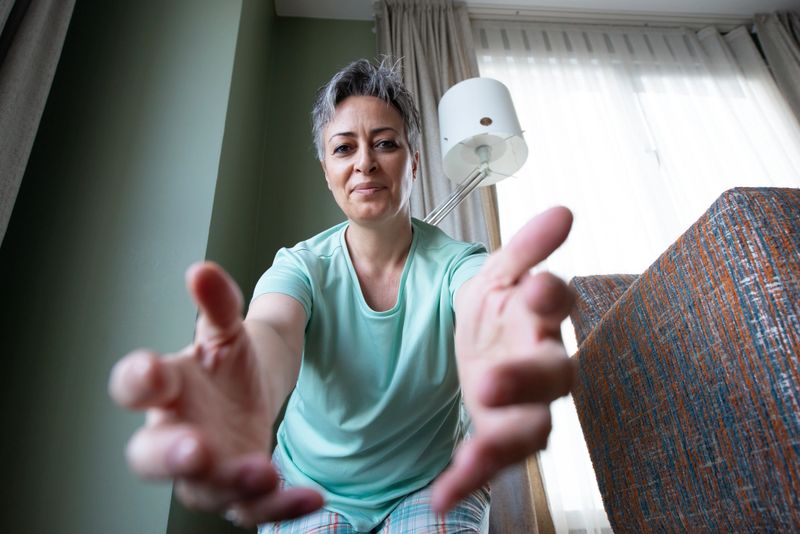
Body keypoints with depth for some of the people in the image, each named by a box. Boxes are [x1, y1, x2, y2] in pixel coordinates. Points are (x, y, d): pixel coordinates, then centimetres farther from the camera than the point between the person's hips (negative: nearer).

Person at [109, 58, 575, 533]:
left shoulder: (456, 262, -13)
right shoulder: (301, 267, -11)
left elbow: (485, 319, -35)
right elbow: (273, 332, -33)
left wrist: (496, 353, -61)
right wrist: (251, 396, -57)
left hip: (432, 486, 0)